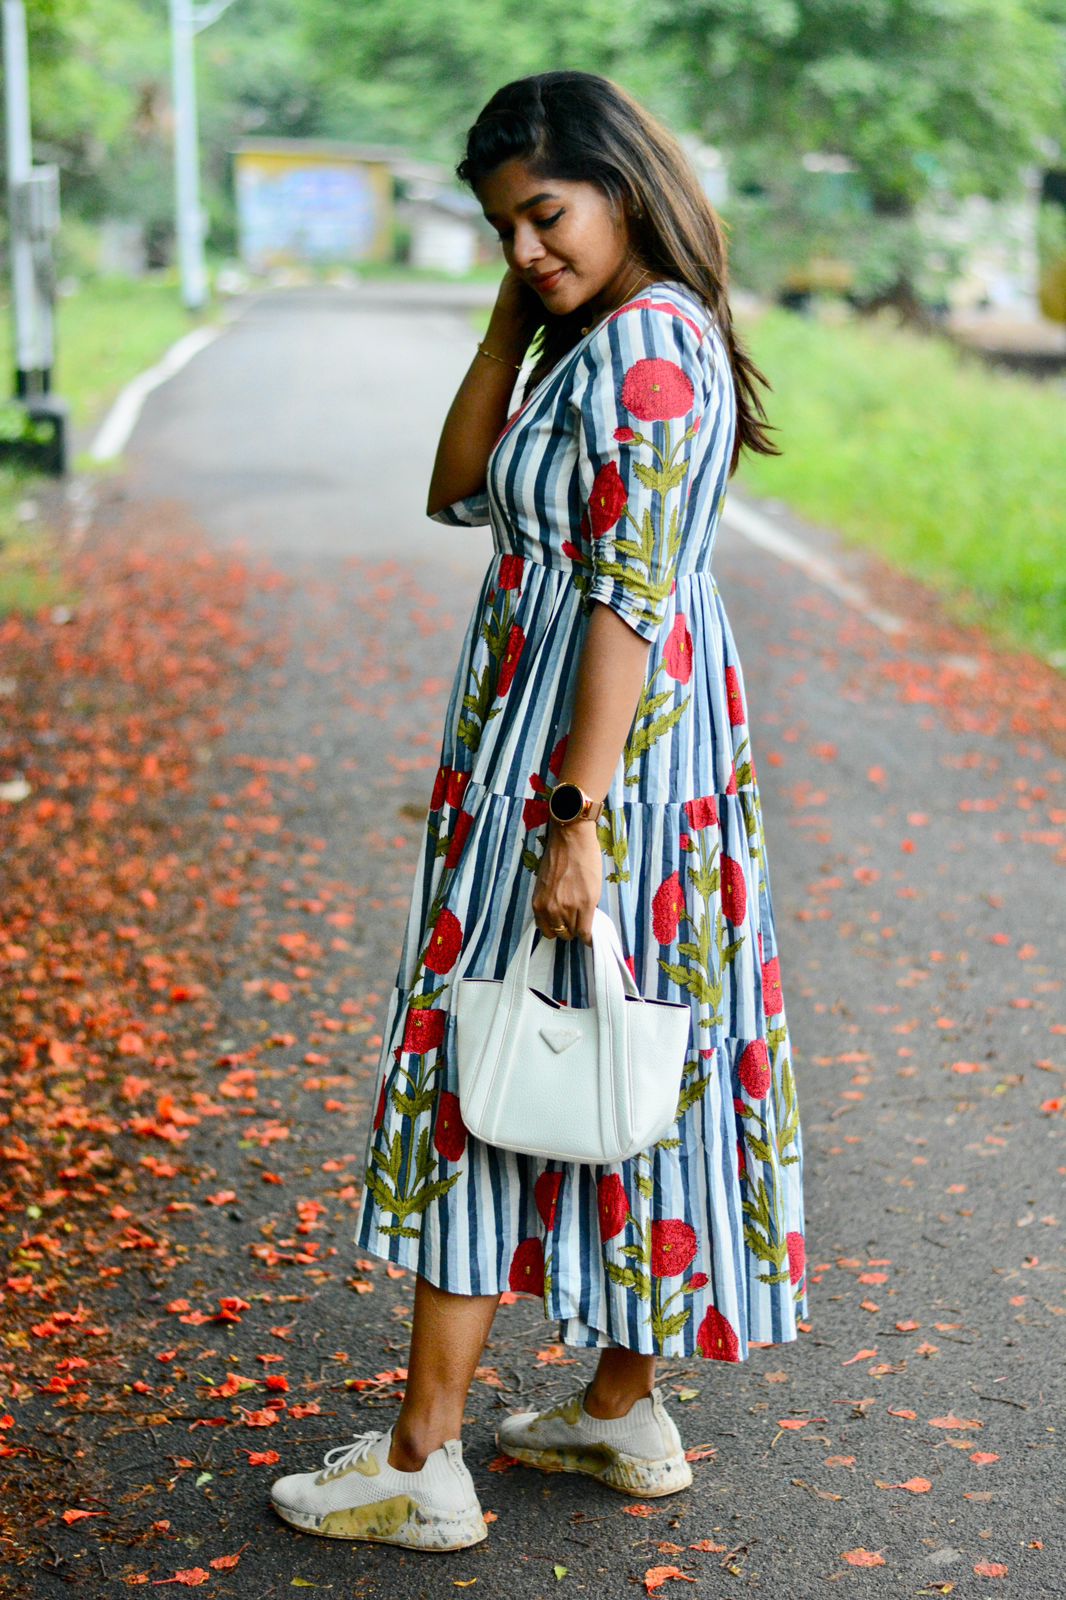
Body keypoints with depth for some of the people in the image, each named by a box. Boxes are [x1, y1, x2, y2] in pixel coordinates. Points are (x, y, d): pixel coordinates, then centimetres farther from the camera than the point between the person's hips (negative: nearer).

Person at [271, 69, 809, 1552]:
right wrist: (513, 318, 6)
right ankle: (626, 1409, 26)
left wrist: (579, 817, -25)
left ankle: (421, 1464, 4)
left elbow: (633, 595, -23)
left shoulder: (643, 345, -17)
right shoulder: (604, 338, 14)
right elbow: (460, 493, 14)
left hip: (584, 751, -10)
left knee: (487, 1063, -4)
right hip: (638, 743, 10)